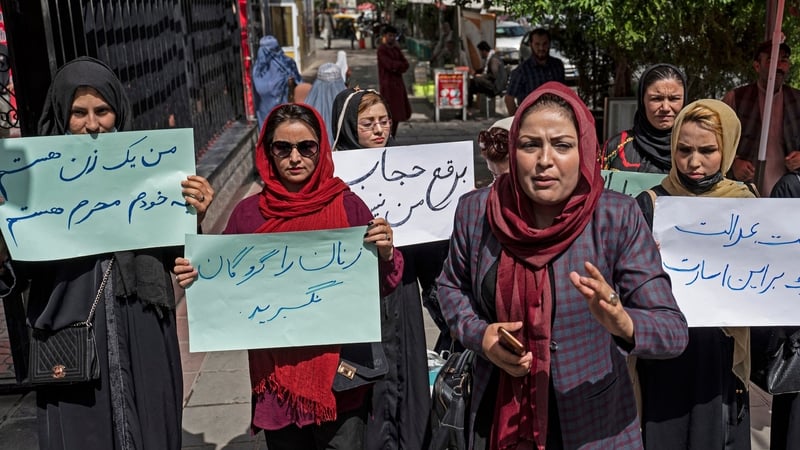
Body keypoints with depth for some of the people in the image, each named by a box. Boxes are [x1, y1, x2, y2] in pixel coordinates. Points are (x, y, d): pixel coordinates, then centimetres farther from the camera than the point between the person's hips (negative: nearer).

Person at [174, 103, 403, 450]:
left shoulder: (347, 205, -4)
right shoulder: (248, 214, -1)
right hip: (275, 372, 2)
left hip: (340, 372, -1)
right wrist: (196, 278, -11)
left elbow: (378, 288, 0)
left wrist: (386, 255, -19)